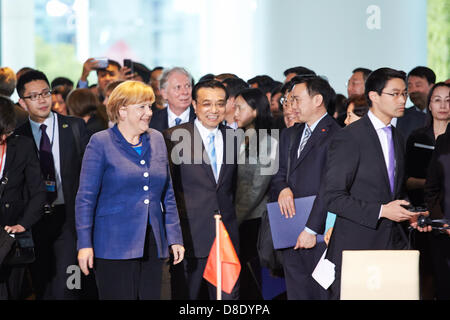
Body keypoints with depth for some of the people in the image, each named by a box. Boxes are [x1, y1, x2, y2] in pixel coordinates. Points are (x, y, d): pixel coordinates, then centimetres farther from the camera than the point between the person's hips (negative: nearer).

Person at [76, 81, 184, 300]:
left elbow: (167, 194, 16)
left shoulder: (156, 139, 12)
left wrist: (174, 238, 10)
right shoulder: (101, 142, -3)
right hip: (114, 247, -5)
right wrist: (85, 244, -10)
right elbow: (86, 197, -4)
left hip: (152, 246, 5)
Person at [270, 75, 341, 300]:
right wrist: (283, 189, -3)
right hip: (291, 237, 7)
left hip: (321, 237, -7)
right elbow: (279, 173, 21)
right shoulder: (289, 135, 17)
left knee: (324, 294, -6)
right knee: (296, 292, 8)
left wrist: (311, 229, -17)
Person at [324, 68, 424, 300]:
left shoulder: (397, 139, 16)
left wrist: (409, 215, 5)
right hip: (356, 246, -6)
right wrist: (381, 211, -19)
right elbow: (333, 198, -15)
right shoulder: (348, 138, -10)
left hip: (392, 245, 7)